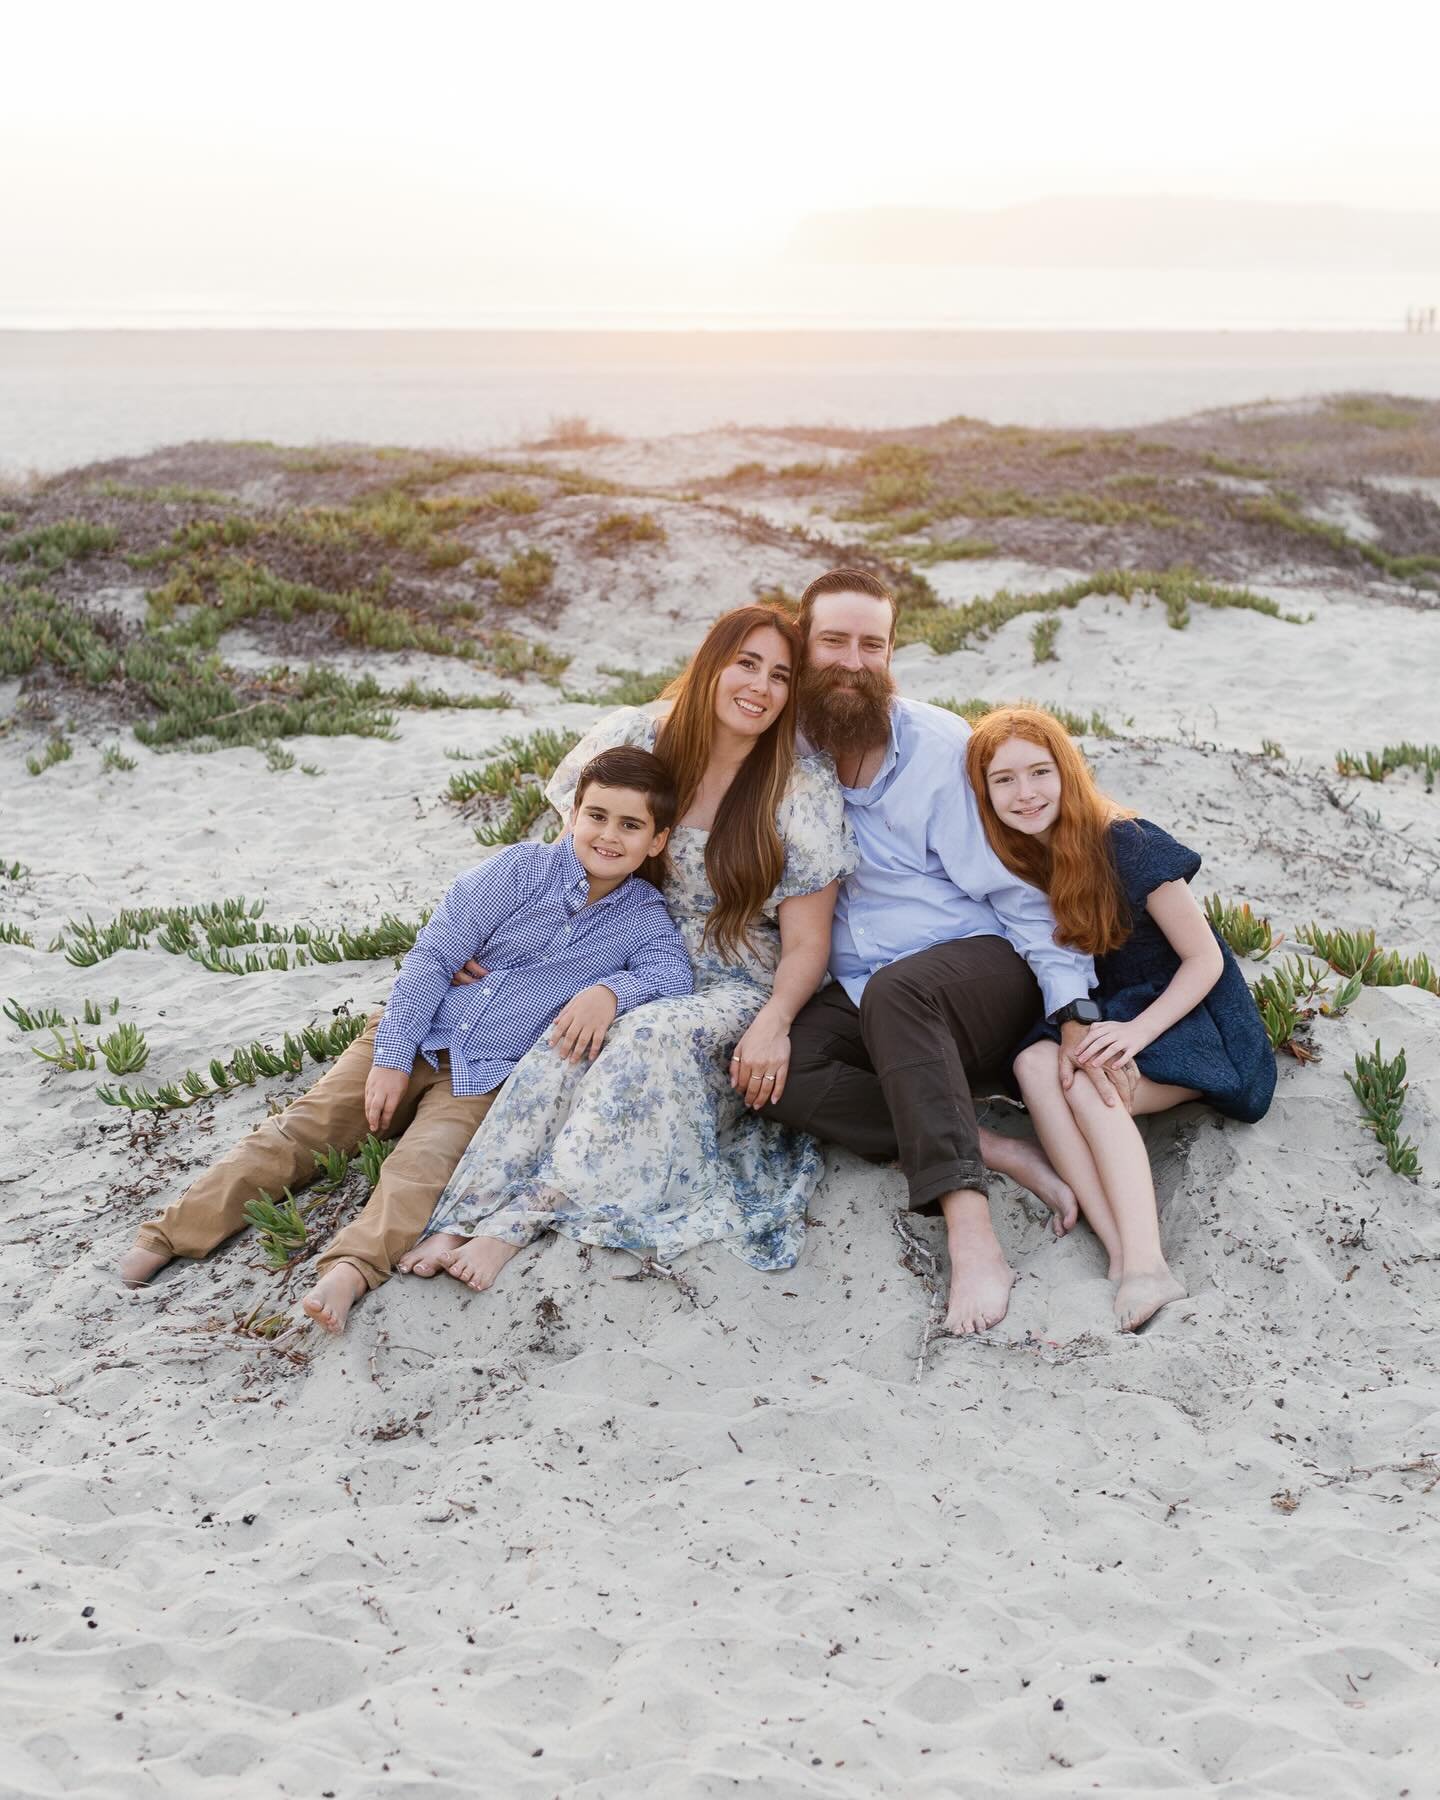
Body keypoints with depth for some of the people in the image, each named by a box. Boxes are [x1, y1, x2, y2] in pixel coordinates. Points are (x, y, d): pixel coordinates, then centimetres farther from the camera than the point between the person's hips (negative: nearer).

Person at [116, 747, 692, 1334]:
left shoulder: (643, 917, 5)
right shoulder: (522, 868, -1)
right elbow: (433, 955, -3)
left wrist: (612, 989, -32)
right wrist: (391, 1059, -11)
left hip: (487, 1080, -1)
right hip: (419, 1039, 2)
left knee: (423, 1162, -29)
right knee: (303, 1127, -10)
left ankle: (351, 1269, -51)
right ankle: (168, 1236, -12)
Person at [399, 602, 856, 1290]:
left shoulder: (804, 786, -7)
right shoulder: (634, 740, -1)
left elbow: (804, 942, -6)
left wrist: (773, 1022, -26)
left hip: (740, 988, -2)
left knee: (652, 1040, -35)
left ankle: (519, 1217, -33)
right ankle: (465, 1220, -36)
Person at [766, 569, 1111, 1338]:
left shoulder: (939, 747, -6)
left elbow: (1019, 888, -8)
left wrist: (1076, 1013, -21)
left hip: (980, 969, -4)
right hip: (857, 997, 4)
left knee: (897, 991, -38)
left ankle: (971, 1232, -47)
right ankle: (997, 1152, -29)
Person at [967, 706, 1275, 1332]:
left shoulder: (1127, 845, -16)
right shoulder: (1011, 860, 0)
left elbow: (1205, 959, -13)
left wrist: (1137, 1031, -25)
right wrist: (1073, 1028, -14)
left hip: (1180, 1015, -5)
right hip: (1098, 1016, 5)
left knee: (1084, 1084, -32)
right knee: (1035, 1063, -27)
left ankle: (1146, 1264, -44)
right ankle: (1125, 1258, -39)